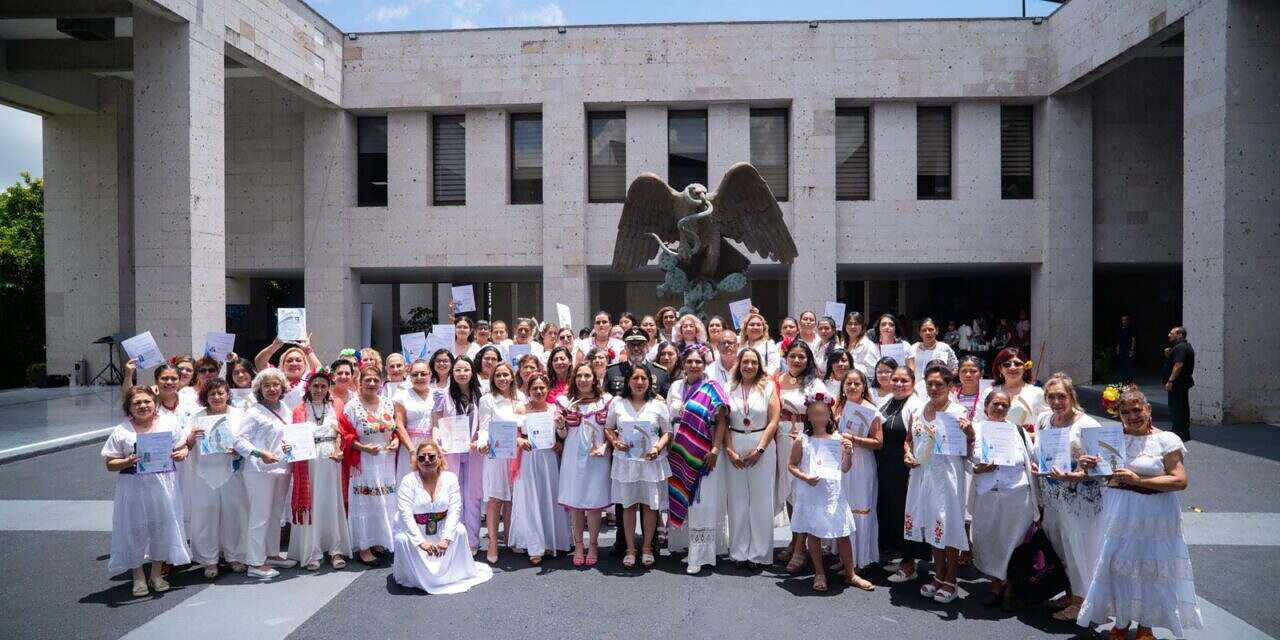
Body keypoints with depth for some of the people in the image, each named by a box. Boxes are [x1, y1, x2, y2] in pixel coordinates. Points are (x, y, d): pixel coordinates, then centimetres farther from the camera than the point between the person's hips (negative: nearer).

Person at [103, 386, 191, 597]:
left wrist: (180, 454, -13)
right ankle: (138, 577, 23)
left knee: (162, 526, 8)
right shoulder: (121, 431, -2)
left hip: (162, 486, 1)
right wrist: (127, 462, -20)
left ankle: (157, 574, 25)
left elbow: (183, 448, 9)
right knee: (136, 529, 6)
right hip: (134, 488, -1)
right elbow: (110, 464, -1)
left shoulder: (169, 424, 3)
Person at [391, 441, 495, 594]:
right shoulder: (408, 481, -14)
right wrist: (421, 542, -31)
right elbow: (405, 514, -22)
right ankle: (414, 576, -4)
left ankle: (454, 573, 0)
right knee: (402, 539, -31)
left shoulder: (450, 478, -6)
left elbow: (454, 510, -12)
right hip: (414, 530, -2)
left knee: (460, 530, -23)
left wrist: (446, 539, -24)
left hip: (441, 529, 2)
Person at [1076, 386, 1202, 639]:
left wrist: (1138, 480, -22)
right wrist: (1088, 465, -6)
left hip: (1153, 518, -4)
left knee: (1149, 569, 6)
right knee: (1117, 566, 11)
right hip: (1119, 516, 4)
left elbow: (1180, 481, -14)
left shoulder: (1165, 441, -8)